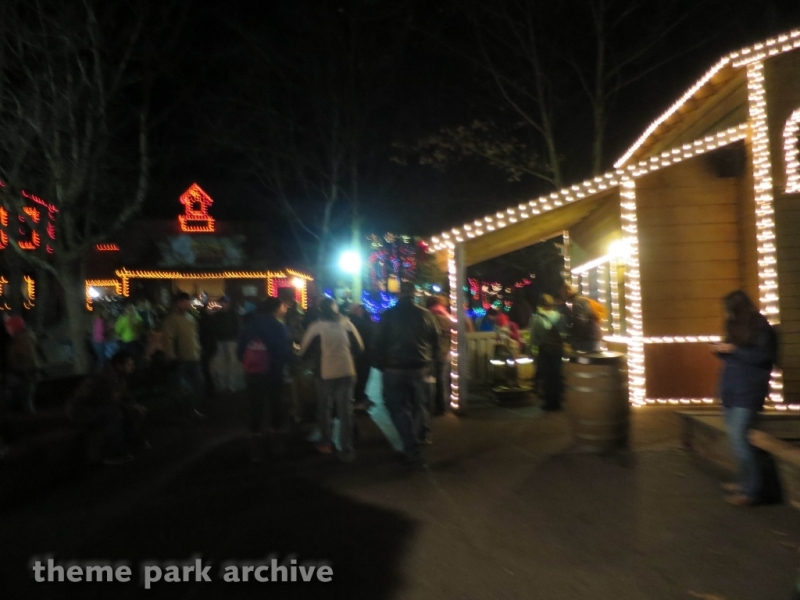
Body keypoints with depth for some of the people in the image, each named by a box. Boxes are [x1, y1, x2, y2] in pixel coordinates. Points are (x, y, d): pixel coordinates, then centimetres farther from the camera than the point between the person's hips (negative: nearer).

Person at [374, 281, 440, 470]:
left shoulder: (389, 315, -6)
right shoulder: (425, 314, -1)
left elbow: (380, 342, -5)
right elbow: (435, 341, 4)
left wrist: (380, 365, 7)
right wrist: (429, 362, 15)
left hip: (394, 369, -2)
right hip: (419, 368, 3)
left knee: (399, 408, 3)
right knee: (415, 407, 16)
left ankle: (412, 451, -8)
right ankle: (412, 447, 24)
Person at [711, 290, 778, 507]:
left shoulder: (760, 327, -10)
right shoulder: (736, 327, 15)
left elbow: (764, 356, -19)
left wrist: (733, 349, -18)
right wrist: (722, 349, 4)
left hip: (747, 393, -9)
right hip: (731, 391, 9)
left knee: (739, 438, -13)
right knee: (736, 438, 11)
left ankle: (753, 489, -6)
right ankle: (746, 482, 22)